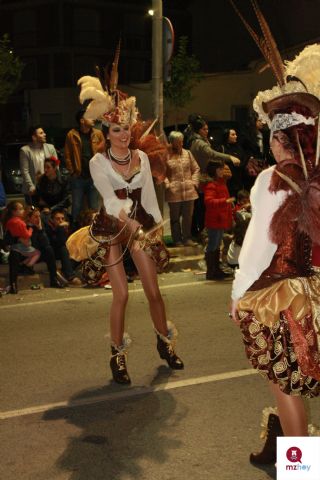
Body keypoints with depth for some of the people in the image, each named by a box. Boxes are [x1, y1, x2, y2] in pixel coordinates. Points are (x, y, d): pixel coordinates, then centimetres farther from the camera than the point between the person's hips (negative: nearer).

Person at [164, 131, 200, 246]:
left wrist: (194, 182, 3)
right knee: (175, 217, 7)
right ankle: (177, 240, 17)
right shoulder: (167, 156, -6)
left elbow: (196, 169, 13)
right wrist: (167, 185, -13)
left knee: (188, 216, 9)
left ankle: (187, 238, 20)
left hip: (189, 191, 4)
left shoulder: (187, 153, 8)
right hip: (174, 192, -4)